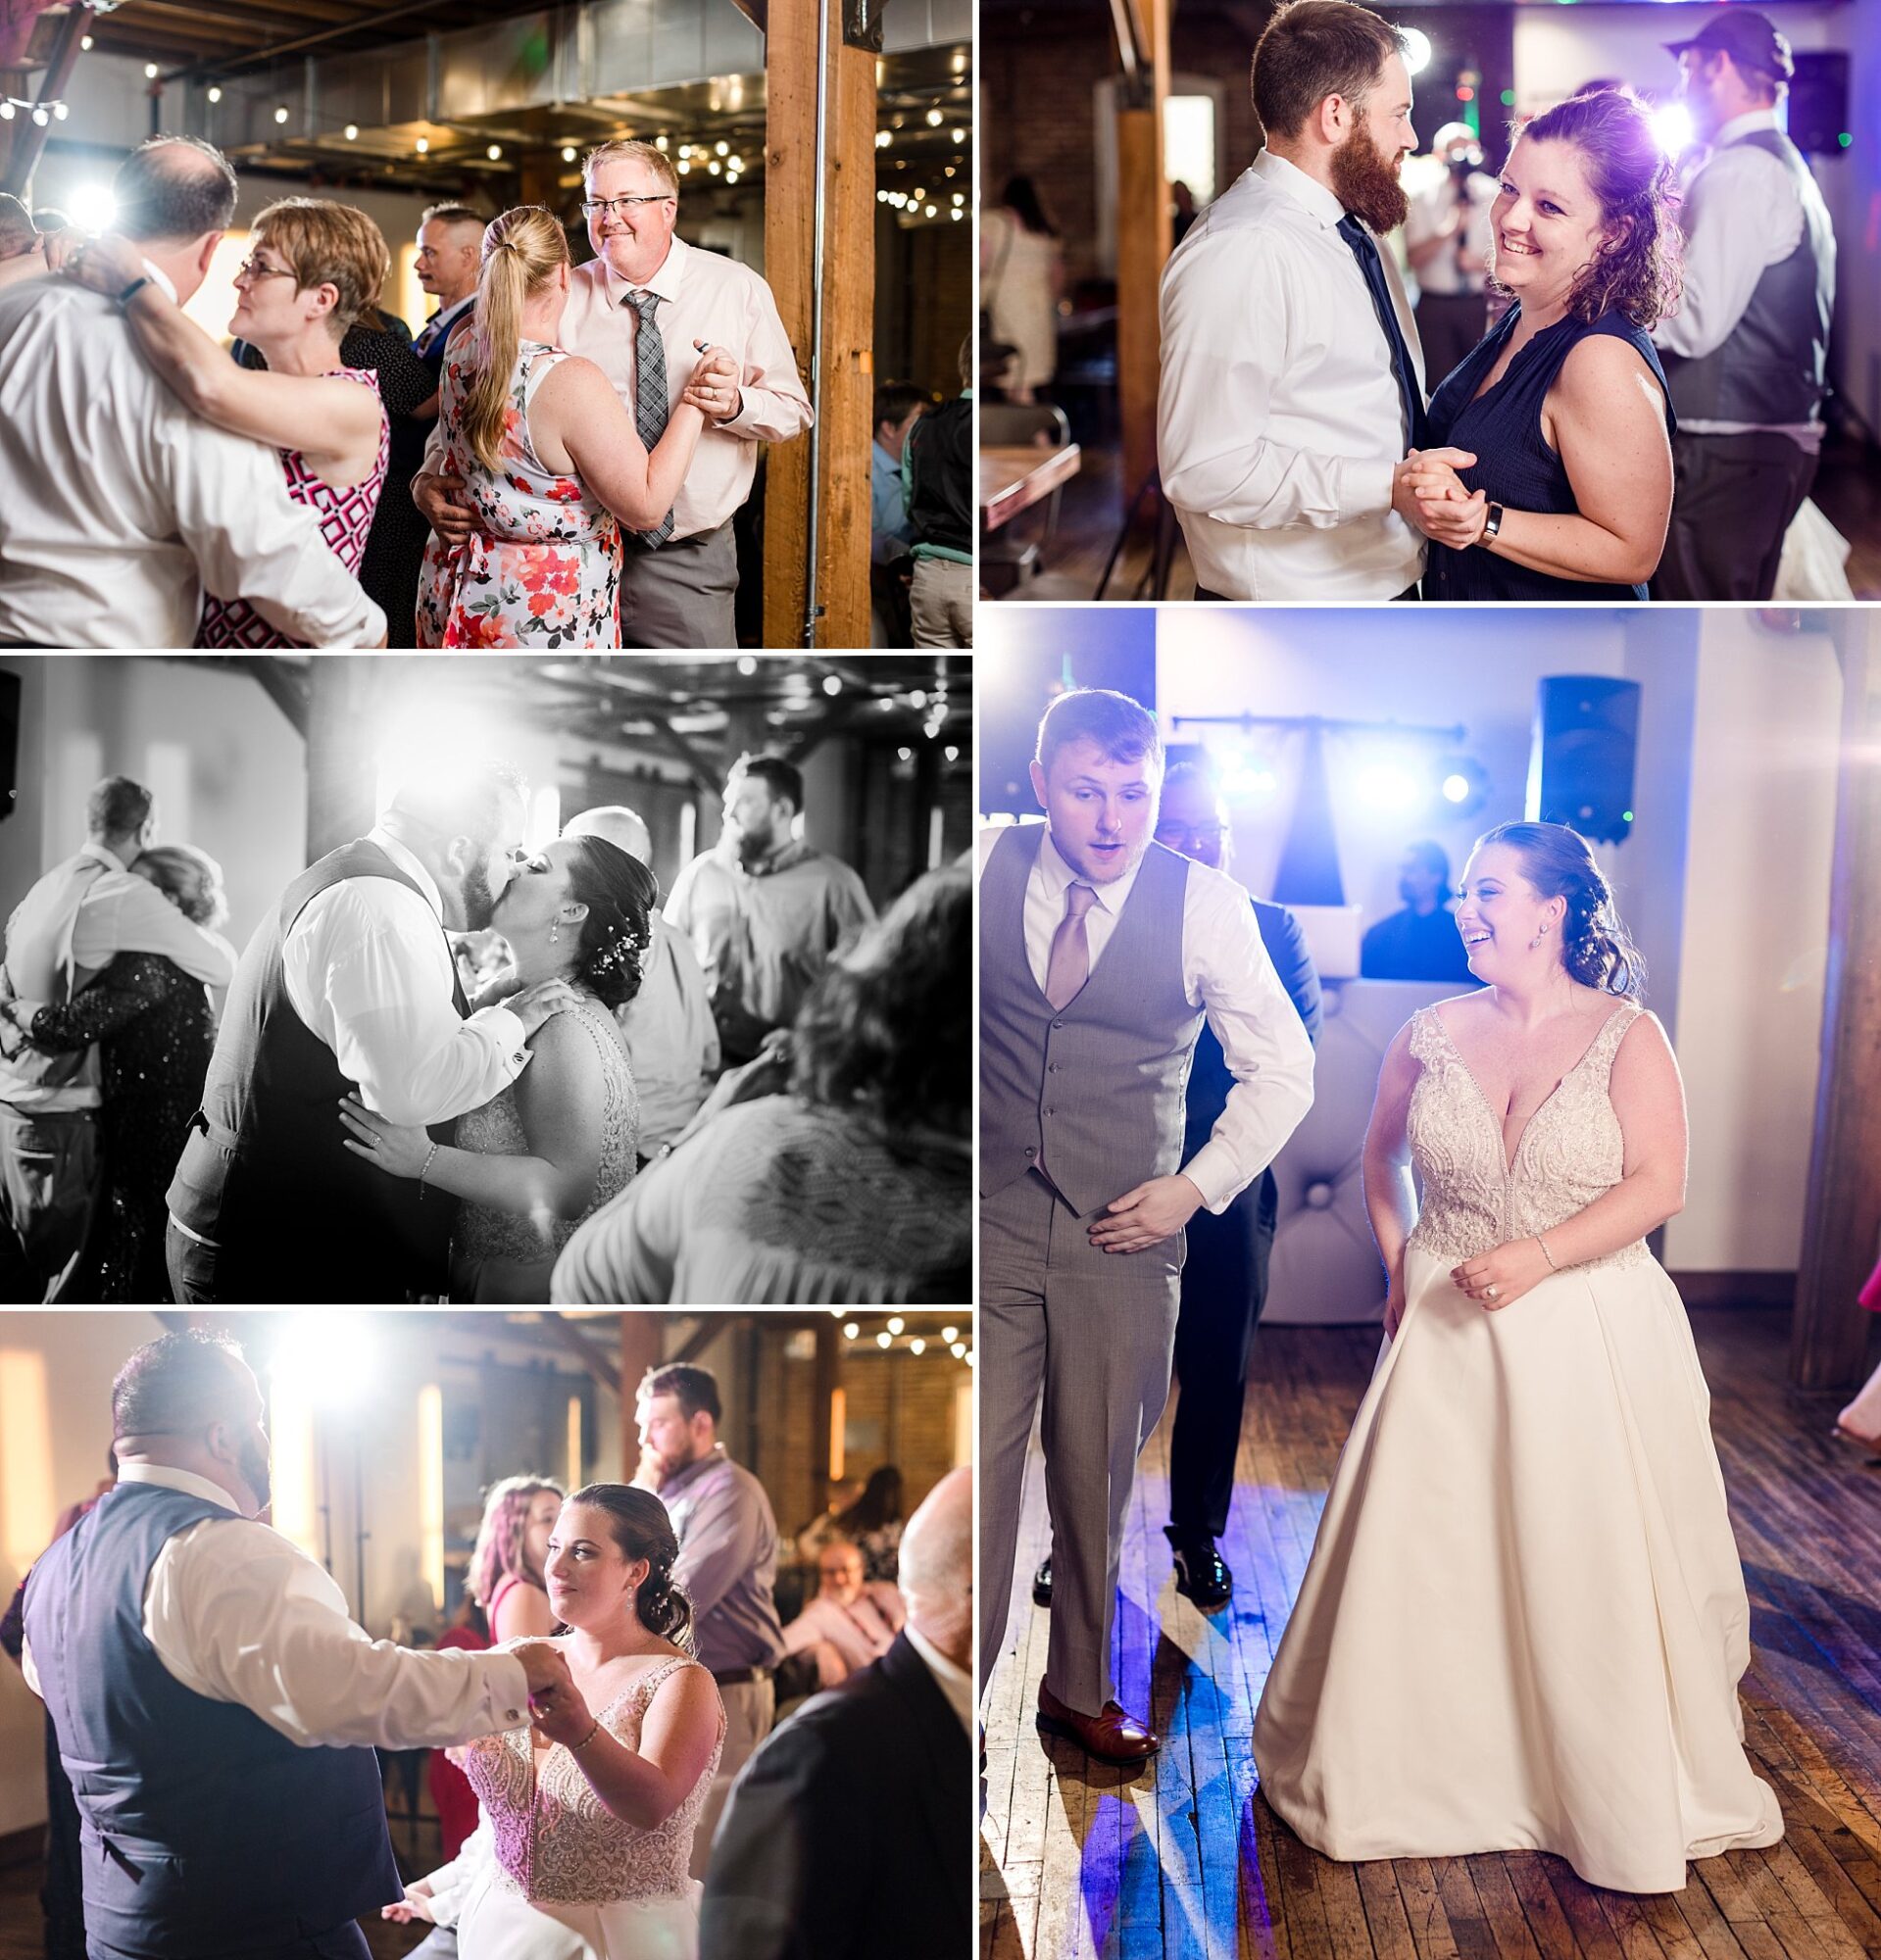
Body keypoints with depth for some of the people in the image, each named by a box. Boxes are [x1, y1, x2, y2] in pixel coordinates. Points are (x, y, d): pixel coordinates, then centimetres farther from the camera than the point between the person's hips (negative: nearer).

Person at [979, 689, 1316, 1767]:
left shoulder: (1206, 904, -5)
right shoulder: (985, 867, -3)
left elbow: (1284, 1069, 5)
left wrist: (1195, 1188, -3)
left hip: (1124, 1238, 0)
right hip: (990, 1222, 0)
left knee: (1098, 1477, 12)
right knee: (976, 1467, -2)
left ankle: (1079, 1689, 33)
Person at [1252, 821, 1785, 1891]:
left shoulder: (1628, 1036, -7)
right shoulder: (1433, 1034, 2)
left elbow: (1658, 1185, -13)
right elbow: (1383, 1157, 15)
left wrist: (1535, 1258, -22)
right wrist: (1402, 1271, 5)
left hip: (1592, 1336, -2)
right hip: (1447, 1336, 3)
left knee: (1594, 1563, 5)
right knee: (1425, 1554, 7)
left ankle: (1622, 1794, 26)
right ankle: (1425, 1770, 28)